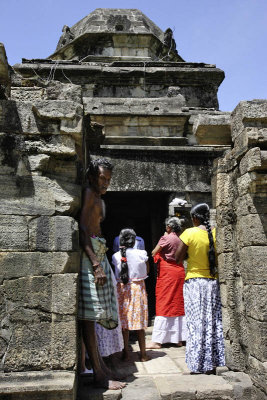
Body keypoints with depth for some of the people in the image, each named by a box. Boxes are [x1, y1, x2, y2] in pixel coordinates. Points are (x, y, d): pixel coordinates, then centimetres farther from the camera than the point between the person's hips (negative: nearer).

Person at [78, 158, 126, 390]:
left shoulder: (99, 199, 25)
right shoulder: (88, 193, -6)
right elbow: (82, 229, -17)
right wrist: (96, 264, -22)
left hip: (98, 254, 10)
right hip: (89, 255, -10)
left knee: (94, 314, 13)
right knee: (89, 315, -7)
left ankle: (99, 365, 22)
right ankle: (99, 374, -4)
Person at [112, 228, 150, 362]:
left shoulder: (116, 256, -5)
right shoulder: (141, 254, -9)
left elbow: (117, 273, 4)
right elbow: (146, 272, 1)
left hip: (121, 288, 1)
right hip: (138, 287, -1)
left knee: (124, 321, 11)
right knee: (139, 321, 8)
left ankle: (126, 353, 16)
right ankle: (143, 354, 15)